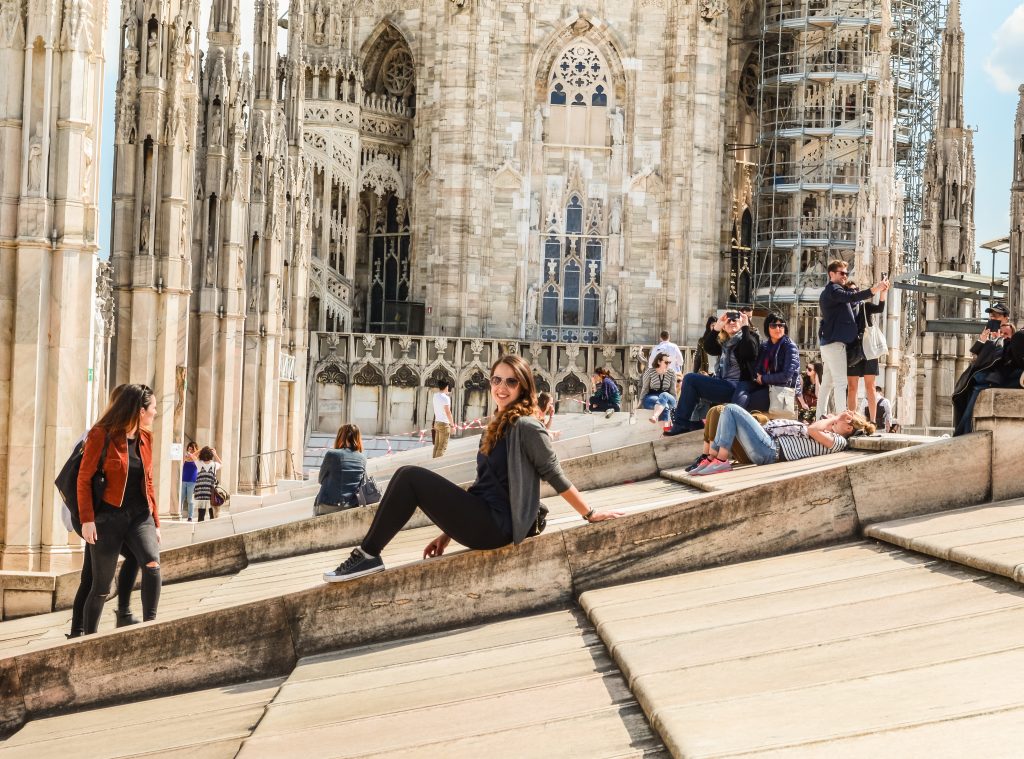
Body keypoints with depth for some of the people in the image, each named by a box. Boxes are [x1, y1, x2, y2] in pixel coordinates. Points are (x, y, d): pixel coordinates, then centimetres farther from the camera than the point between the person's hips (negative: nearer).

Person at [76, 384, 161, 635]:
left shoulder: (145, 437, 11)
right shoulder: (102, 435, -7)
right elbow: (84, 478, -8)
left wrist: (155, 522, 16)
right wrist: (87, 519, -15)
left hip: (140, 515, 4)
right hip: (109, 516, -4)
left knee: (152, 564, -24)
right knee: (101, 585, 1)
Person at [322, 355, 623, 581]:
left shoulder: (526, 427, -11)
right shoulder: (496, 427, 18)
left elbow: (554, 475, -7)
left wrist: (589, 514, -7)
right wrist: (449, 531, 18)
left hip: (495, 525, -9)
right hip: (481, 520, 9)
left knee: (410, 478, -15)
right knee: (408, 476, -3)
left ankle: (369, 556, -11)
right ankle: (368, 555, -10)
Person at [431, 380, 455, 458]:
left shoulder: (435, 396, 6)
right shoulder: (445, 398, -17)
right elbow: (448, 412, -19)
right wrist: (452, 424, -13)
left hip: (437, 422, 8)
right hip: (444, 424, -8)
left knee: (437, 445, 13)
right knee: (442, 447, -5)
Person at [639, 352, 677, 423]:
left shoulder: (671, 372, 4)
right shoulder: (649, 372, -2)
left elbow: (673, 390, 8)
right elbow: (645, 389, 3)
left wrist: (674, 403, 3)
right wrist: (640, 402, 0)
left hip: (667, 397, 1)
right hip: (651, 398, -1)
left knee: (664, 395, -39)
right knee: (665, 405, -37)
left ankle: (654, 416, -64)